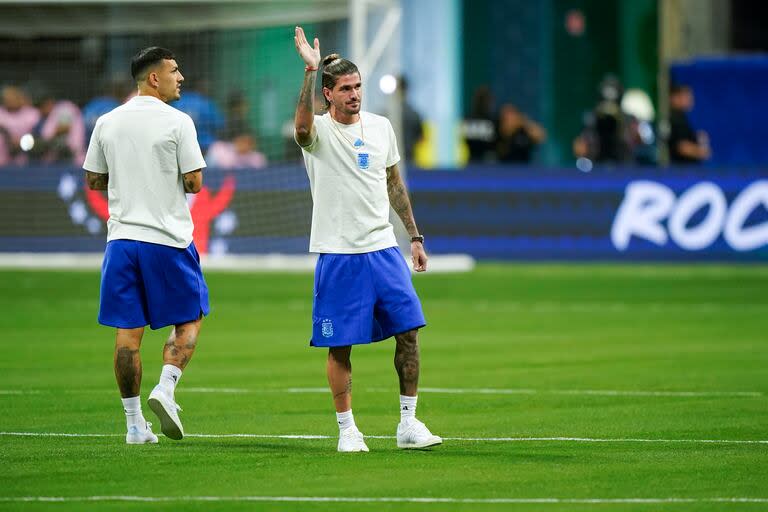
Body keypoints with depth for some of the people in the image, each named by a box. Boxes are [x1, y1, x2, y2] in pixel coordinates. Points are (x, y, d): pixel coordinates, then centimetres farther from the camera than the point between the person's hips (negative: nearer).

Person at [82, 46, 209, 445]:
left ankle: (134, 423, 5)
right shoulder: (177, 122, -8)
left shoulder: (107, 123, 6)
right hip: (168, 239, -4)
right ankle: (165, 389, -10)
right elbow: (194, 183, -9)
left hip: (121, 237, 4)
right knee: (189, 320, 11)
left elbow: (93, 180, 13)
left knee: (128, 332, 5)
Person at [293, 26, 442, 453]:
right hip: (338, 254, -4)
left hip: (384, 249, 4)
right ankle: (346, 429, 10)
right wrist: (310, 70, -38)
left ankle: (408, 424, 7)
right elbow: (302, 128, -33)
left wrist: (415, 236, 16)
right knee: (339, 347, -1)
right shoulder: (319, 132, -6)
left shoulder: (381, 127, 9)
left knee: (409, 331, -1)